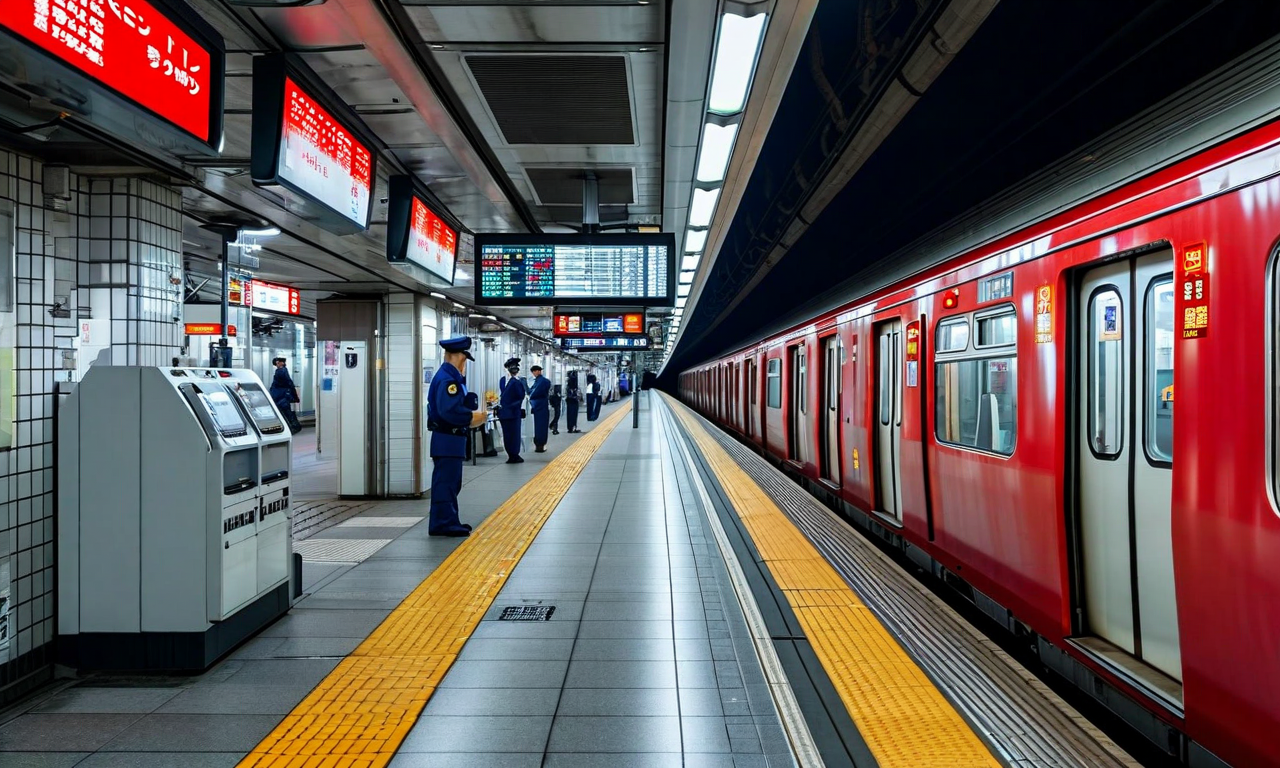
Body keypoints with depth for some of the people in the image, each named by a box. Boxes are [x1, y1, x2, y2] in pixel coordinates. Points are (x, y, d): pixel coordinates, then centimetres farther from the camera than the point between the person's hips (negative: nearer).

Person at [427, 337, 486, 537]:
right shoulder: (447, 379, -18)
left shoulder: (452, 377, 15)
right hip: (447, 440, -11)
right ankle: (444, 523, 0)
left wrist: (472, 414, 1)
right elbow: (449, 410, -28)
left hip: (449, 439, 11)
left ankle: (448, 522, 25)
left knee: (451, 482, 16)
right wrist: (471, 417, -18)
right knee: (446, 482, -5)